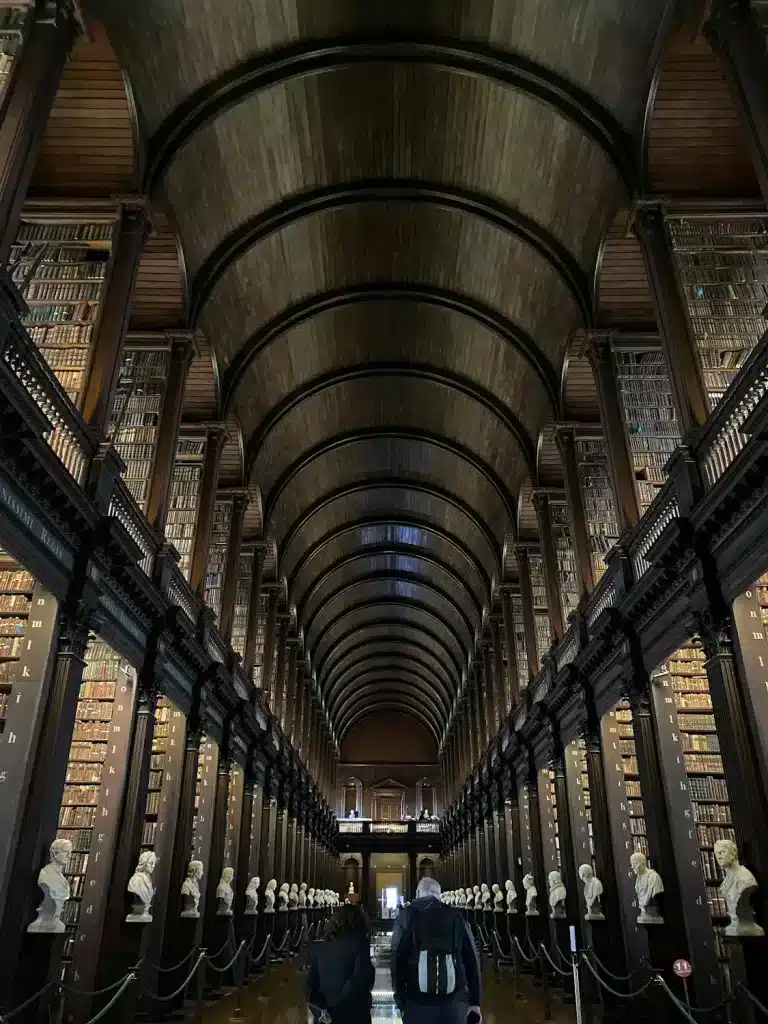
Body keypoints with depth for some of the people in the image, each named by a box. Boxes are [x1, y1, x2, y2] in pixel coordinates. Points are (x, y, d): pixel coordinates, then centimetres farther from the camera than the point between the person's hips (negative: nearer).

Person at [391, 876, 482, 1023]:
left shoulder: (407, 915, 4)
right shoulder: (454, 915, 8)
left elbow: (397, 958, 0)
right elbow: (471, 958, 7)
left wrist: (400, 999, 7)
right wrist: (474, 1001, 12)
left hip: (418, 1000, -1)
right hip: (454, 999, 1)